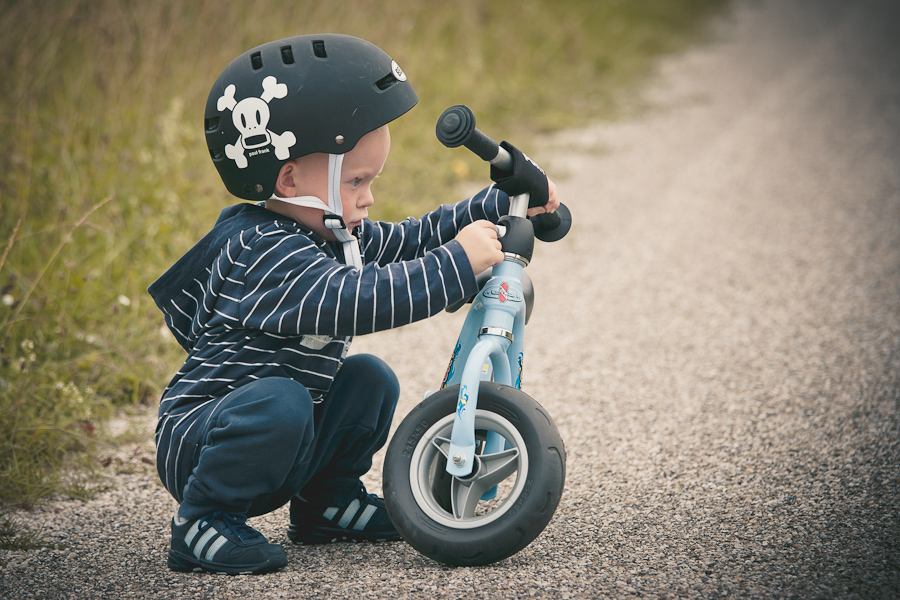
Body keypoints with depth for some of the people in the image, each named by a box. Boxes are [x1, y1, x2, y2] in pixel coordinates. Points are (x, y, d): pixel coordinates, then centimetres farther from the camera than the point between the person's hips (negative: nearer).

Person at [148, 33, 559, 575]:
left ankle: (325, 501, 16)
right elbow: (357, 300, -38)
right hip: (194, 443, -9)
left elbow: (409, 240, 15)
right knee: (278, 403, -36)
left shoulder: (333, 236, 6)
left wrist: (506, 200, 9)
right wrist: (459, 262, -36)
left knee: (369, 378, 1)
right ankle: (202, 523, -17)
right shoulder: (264, 253, -26)